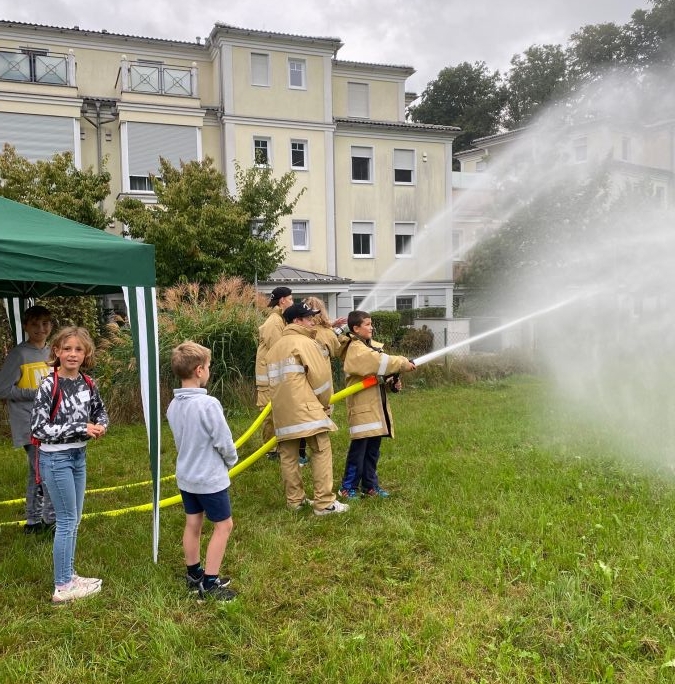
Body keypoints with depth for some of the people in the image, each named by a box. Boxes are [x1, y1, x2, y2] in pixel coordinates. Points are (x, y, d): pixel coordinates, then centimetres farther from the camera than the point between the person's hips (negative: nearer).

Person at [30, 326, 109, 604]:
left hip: (79, 456, 7)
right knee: (67, 521, 0)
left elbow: (100, 412, 15)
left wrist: (100, 426, -9)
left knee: (74, 520, 15)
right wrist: (81, 429, -23)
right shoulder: (49, 386, -17)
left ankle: (68, 575, 30)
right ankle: (62, 587, 12)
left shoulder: (88, 384, 1)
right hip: (56, 459, -7)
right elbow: (39, 428, -19)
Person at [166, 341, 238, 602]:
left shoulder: (173, 406, -2)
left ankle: (194, 575, 32)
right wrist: (231, 460, 1)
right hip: (210, 478, -7)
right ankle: (209, 583, 13)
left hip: (186, 476, 7)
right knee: (223, 526, 7)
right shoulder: (208, 404, -26)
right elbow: (224, 442, -18)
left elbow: (181, 439, 8)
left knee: (193, 524, 18)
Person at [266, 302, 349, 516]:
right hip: (305, 408, -8)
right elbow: (320, 376, -8)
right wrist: (326, 403, 8)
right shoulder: (305, 342, -4)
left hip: (282, 411, 8)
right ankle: (324, 503, -3)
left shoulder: (274, 348, 21)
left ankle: (294, 500, 17)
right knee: (321, 452, -2)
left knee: (288, 456, 11)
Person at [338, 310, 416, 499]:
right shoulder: (355, 349, -12)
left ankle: (370, 485, 23)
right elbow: (379, 362, -25)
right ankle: (348, 487, 8)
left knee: (373, 449, 13)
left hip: (376, 405, 8)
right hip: (362, 406, -8)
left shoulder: (372, 345, 16)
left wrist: (392, 382, -1)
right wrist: (402, 364, -18)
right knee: (358, 448, -3)